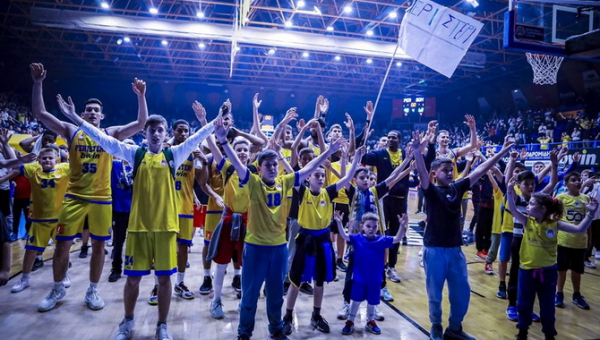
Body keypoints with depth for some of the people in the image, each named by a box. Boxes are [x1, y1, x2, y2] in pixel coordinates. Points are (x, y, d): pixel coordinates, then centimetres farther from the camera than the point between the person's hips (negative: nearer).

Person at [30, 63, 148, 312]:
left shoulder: (111, 134, 4)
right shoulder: (72, 131, 6)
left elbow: (141, 124, -5)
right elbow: (39, 113, 1)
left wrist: (140, 96, -15)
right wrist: (38, 83, -8)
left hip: (101, 198, 0)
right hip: (74, 197, 1)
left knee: (98, 245, 6)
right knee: (62, 245, 5)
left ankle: (92, 291, 21)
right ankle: (57, 290, 25)